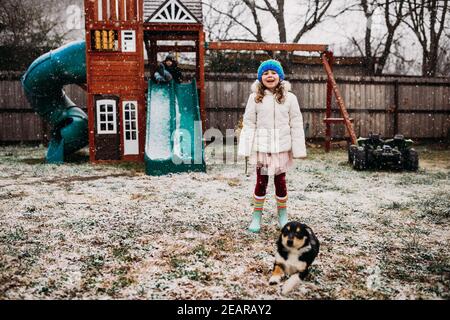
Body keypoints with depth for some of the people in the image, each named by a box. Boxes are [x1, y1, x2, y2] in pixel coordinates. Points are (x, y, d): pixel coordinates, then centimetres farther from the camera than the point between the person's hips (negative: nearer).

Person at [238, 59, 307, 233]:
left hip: (281, 149, 1)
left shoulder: (289, 98, 0)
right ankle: (256, 216, 23)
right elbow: (249, 124, -2)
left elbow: (296, 125, 0)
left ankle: (282, 215, 30)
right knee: (261, 182, 8)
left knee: (280, 182, 12)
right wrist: (246, 150, -6)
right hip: (261, 148, 0)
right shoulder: (255, 98, -1)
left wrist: (298, 150, -2)